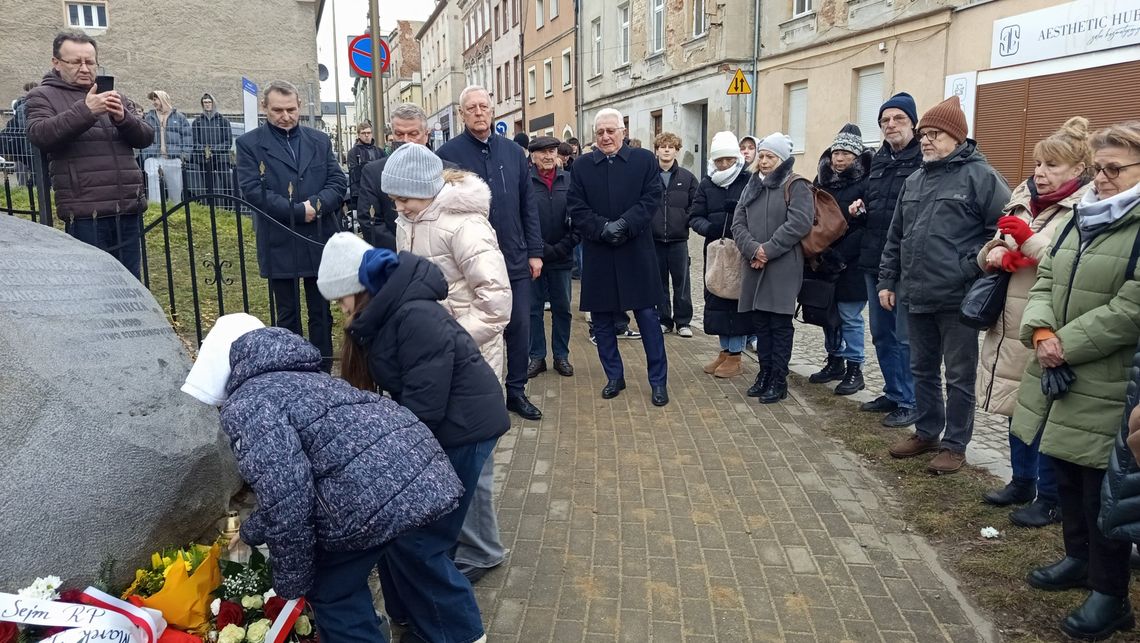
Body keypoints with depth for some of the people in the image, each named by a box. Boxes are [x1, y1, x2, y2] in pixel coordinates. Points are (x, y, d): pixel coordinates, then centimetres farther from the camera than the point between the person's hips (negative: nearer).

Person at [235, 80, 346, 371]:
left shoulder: (319, 140, 10)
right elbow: (253, 190, -12)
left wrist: (316, 204, -17)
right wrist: (298, 210, -17)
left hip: (319, 243, 3)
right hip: (280, 246, -2)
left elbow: (338, 182, 2)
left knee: (322, 314, 10)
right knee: (287, 316, 8)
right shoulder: (249, 144, 0)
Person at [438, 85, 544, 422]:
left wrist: (534, 252, 5)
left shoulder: (513, 152, 6)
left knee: (520, 326, 9)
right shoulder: (448, 154, -5)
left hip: (515, 259, 3)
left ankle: (516, 391, 24)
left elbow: (527, 206, 8)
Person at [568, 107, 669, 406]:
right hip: (598, 255, 2)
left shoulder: (645, 160, 3)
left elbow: (652, 198, -5)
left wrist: (624, 224, -18)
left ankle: (658, 381, 13)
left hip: (636, 253, -2)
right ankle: (614, 377, 24)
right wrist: (603, 228, -16)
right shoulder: (582, 165, 6)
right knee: (601, 320, 9)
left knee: (648, 317, 2)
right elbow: (576, 209, -1)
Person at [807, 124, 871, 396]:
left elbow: (868, 228, -15)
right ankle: (834, 361, 27)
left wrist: (839, 255, -19)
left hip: (851, 265, -6)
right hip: (823, 262, 6)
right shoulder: (822, 180, 10)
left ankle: (854, 370, 10)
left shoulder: (865, 183, -9)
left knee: (849, 316, -1)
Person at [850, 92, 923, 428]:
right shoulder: (878, 159, 14)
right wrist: (861, 207, 6)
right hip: (874, 260, 8)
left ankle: (910, 402, 14)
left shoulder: (925, 158, -10)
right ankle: (893, 393, 29)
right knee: (882, 333, 15)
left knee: (906, 337, 1)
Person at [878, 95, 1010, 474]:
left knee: (959, 376, 5)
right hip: (916, 296, 7)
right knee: (923, 369, 17)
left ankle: (955, 445, 18)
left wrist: (973, 267, -15)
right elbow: (895, 237, 18)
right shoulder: (914, 181, 14)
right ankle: (926, 432, 32)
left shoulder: (980, 176, -7)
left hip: (959, 298, -7)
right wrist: (887, 280, 15)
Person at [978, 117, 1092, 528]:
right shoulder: (1023, 198, 10)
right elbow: (988, 253, 17)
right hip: (1011, 323, 7)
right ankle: (1022, 481, 35)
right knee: (1018, 407, 18)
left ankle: (1050, 498, 18)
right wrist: (995, 254, -5)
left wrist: (1028, 239, -20)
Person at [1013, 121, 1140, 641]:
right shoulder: (1083, 216, 13)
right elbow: (1046, 279, 10)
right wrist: (1041, 332, -7)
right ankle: (1079, 558, 38)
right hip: (1059, 375, 7)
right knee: (1066, 472, 19)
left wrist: (1066, 344, -16)